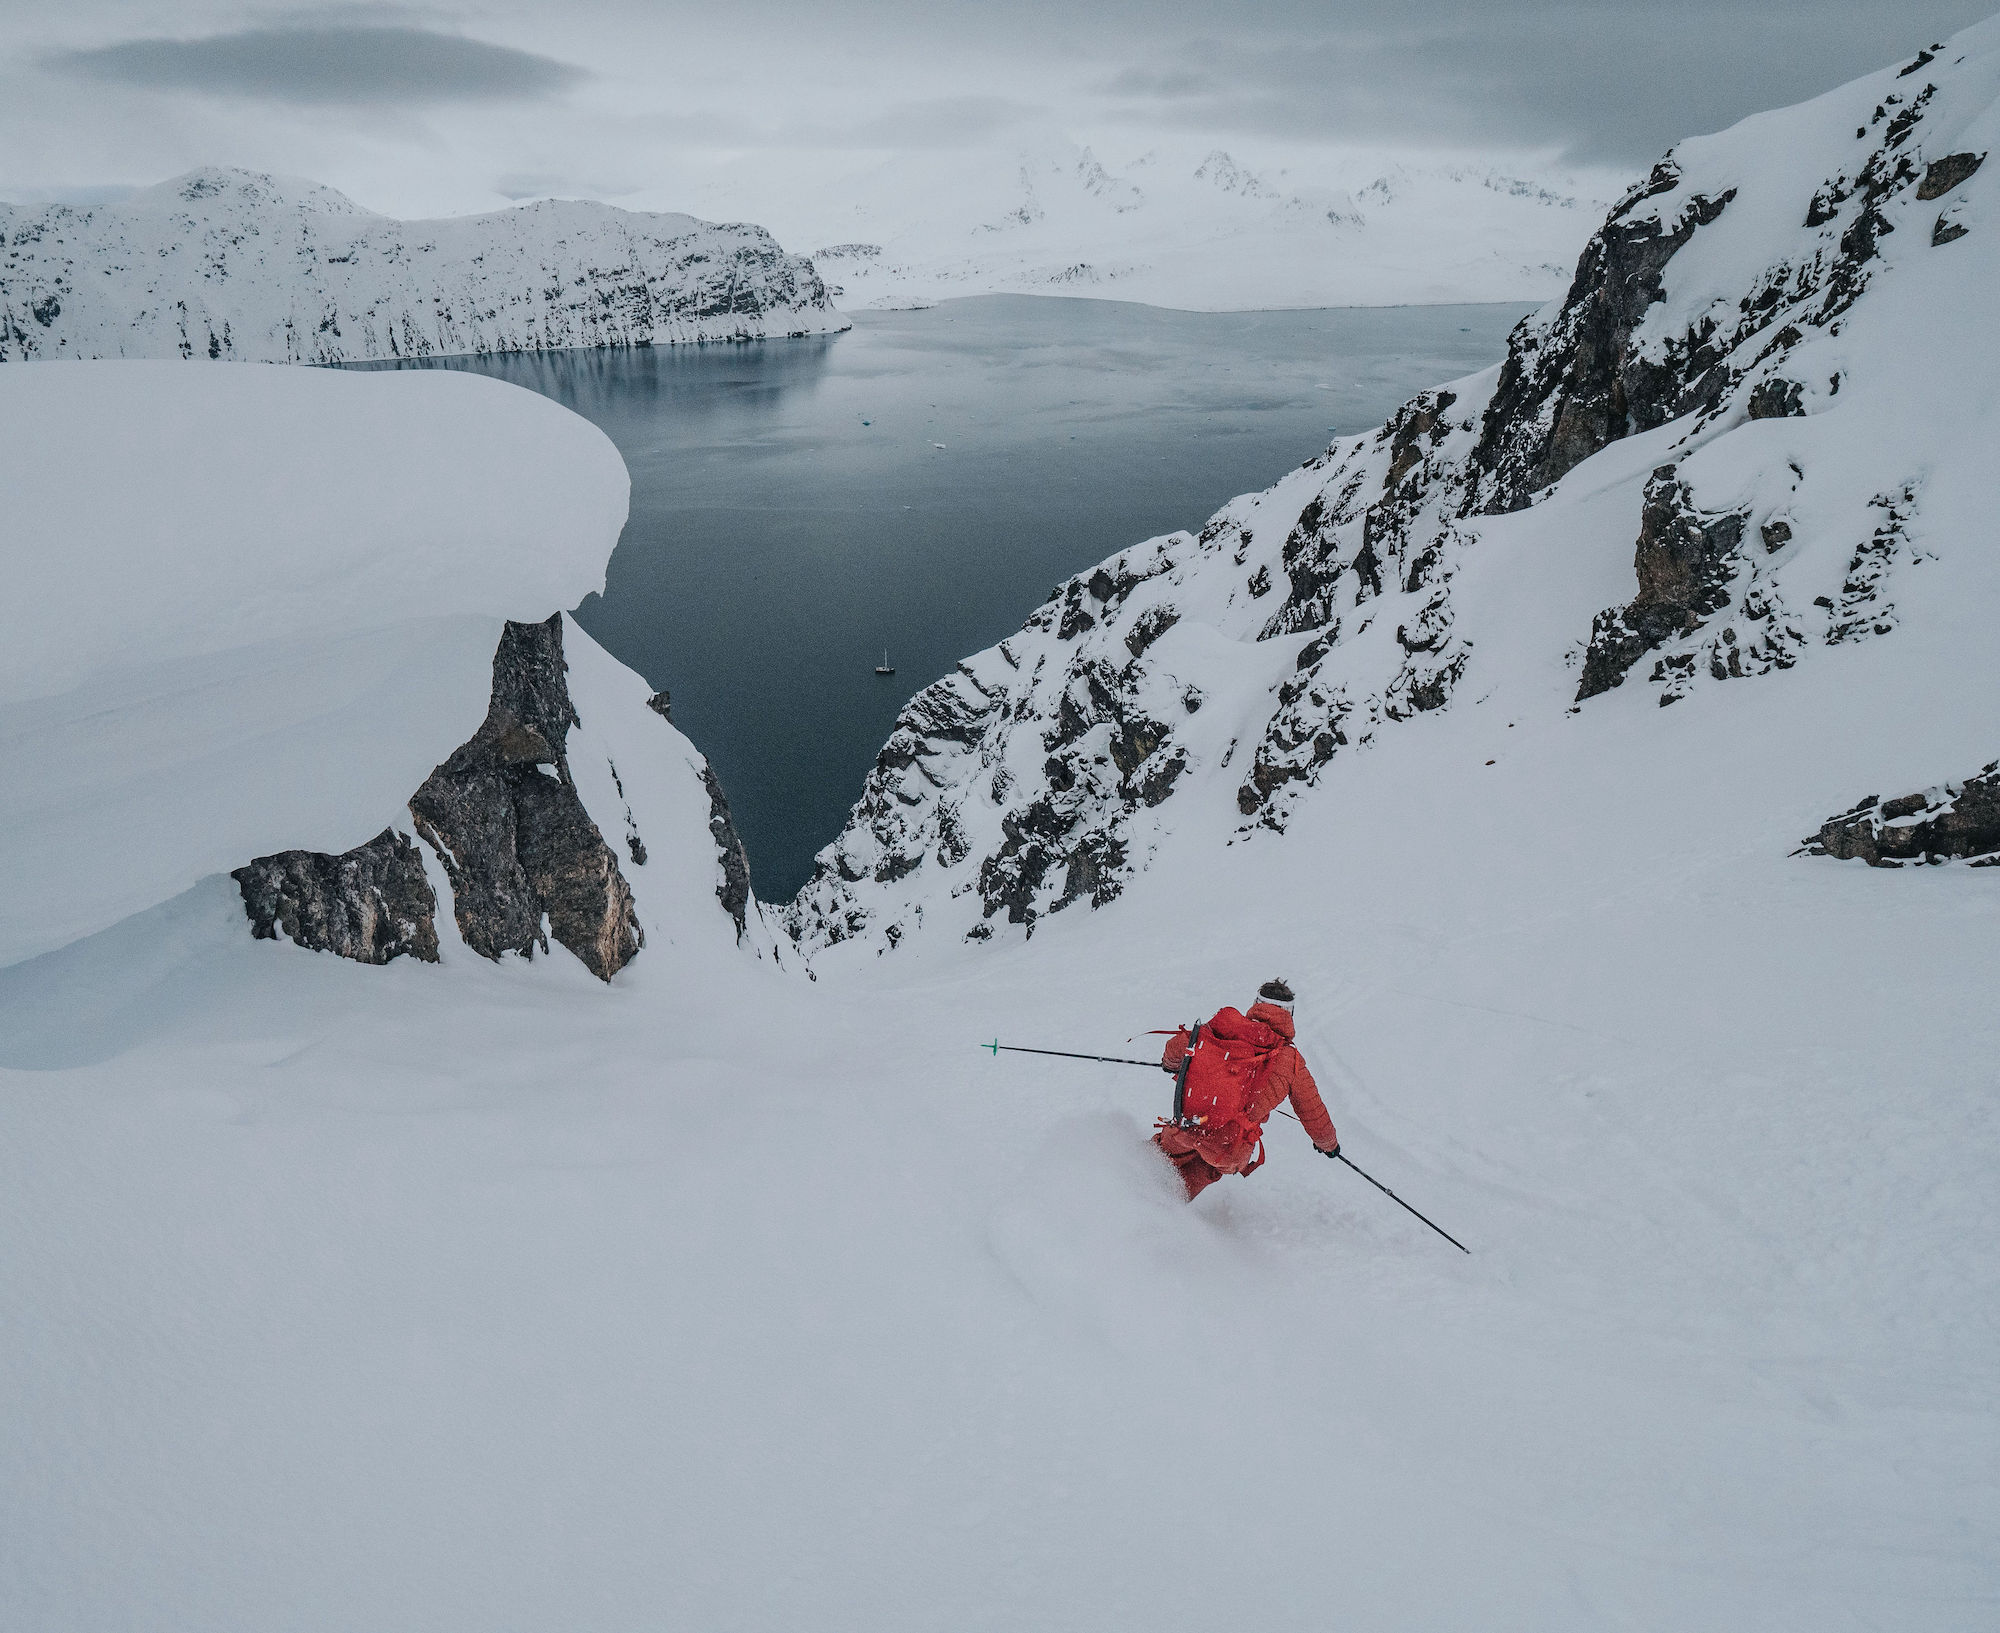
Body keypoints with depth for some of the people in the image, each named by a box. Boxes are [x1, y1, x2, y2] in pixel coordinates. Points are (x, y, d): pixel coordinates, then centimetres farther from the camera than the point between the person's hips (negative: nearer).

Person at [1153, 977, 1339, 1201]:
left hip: (1189, 1122, 0)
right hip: (1230, 1150, 0)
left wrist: (1170, 1063, 33)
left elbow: (1181, 1045, 8)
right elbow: (1312, 1109, 17)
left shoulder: (1225, 1024, 6)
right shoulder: (1290, 1060, 7)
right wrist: (1327, 1142, 37)